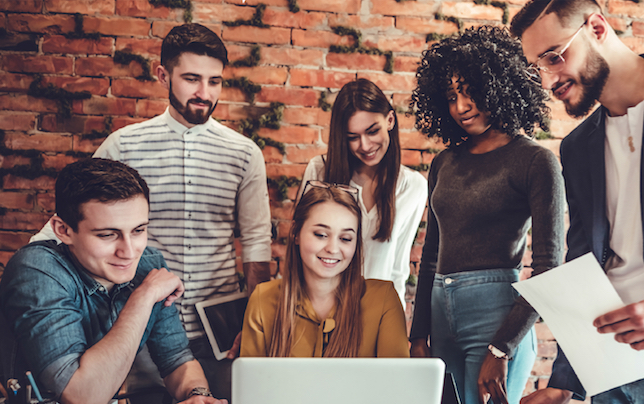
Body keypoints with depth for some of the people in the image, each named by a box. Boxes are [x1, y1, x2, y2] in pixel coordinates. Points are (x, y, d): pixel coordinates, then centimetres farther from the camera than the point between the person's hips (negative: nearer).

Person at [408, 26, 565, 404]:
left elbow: (548, 268, -9)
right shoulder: (444, 163, 11)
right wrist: (419, 336, 11)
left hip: (497, 312, -5)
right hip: (442, 315, 6)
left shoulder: (535, 160, -5)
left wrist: (501, 350, -14)